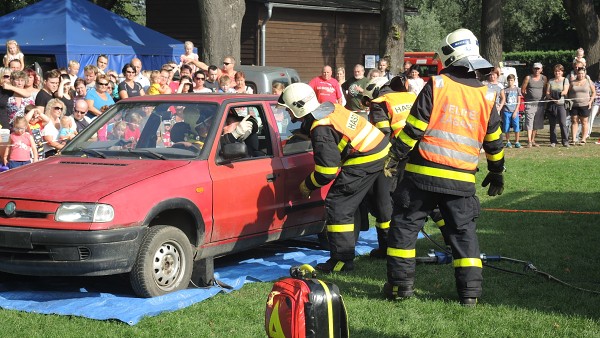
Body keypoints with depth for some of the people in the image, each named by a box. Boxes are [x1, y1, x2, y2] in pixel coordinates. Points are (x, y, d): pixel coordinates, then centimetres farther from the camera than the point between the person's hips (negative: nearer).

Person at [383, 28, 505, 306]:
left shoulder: (435, 86, -5)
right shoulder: (485, 97, 6)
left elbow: (413, 127, -8)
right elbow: (494, 142, 15)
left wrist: (395, 157, 2)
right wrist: (496, 173, 28)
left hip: (423, 173, -3)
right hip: (461, 179, 3)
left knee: (405, 224, 9)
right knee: (463, 231, 11)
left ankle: (400, 283, 9)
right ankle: (470, 290, 7)